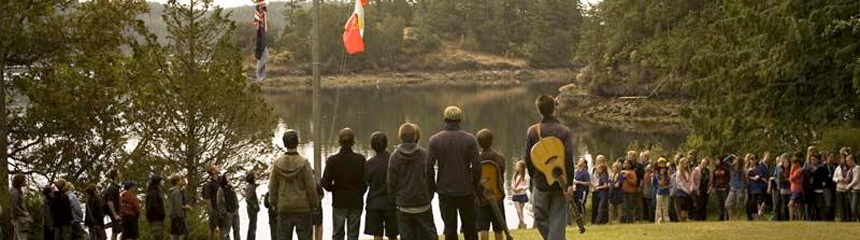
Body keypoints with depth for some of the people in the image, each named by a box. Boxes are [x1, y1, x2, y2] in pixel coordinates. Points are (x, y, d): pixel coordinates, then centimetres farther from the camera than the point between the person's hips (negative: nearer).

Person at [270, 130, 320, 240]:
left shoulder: (277, 163, -2)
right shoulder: (303, 163, -11)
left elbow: (272, 187, 4)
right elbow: (311, 186, -8)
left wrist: (274, 203, 15)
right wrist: (315, 204, 4)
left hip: (283, 208, 3)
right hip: (302, 208, -3)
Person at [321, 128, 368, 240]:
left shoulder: (332, 160, -11)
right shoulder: (360, 159, -9)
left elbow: (326, 184, -8)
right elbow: (365, 181, -3)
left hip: (339, 202, 0)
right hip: (356, 202, 0)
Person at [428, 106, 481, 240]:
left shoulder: (435, 140, -4)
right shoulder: (469, 139, -5)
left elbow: (429, 166, -7)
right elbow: (477, 165, -8)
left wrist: (433, 186, 5)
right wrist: (476, 185, 5)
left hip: (445, 191, 0)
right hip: (466, 191, 0)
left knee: (450, 229, 7)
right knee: (470, 229, 11)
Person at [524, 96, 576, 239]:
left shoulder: (532, 131, -3)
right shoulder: (564, 131, -5)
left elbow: (528, 158, 1)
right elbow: (569, 158, -11)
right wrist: (569, 183, -9)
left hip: (540, 183, 0)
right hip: (560, 183, 0)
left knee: (540, 219, 14)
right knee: (557, 221, 3)